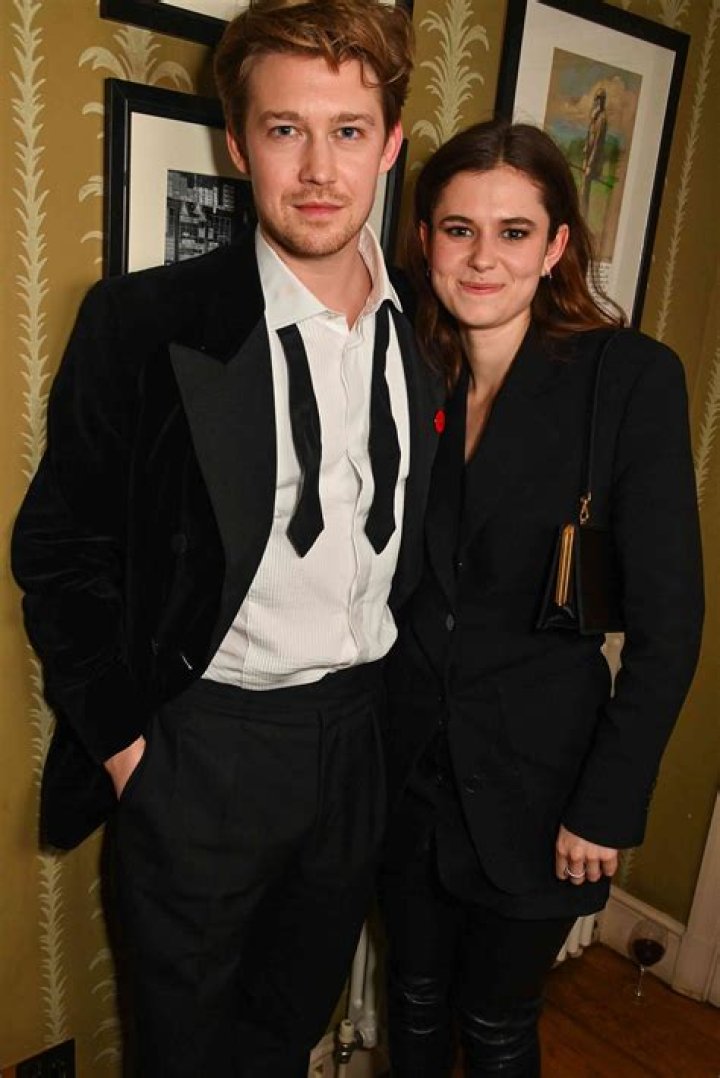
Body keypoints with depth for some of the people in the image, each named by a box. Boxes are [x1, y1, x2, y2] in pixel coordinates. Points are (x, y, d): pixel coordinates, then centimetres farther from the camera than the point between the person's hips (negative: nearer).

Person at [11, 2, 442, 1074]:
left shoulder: (429, 335, -2)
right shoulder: (143, 323, -16)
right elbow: (59, 551, -10)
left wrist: (396, 699, 7)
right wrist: (121, 741, -9)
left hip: (359, 731, 4)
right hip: (201, 745, -3)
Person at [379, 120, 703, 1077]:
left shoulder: (633, 378, -14)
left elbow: (668, 623, -13)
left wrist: (608, 809, -11)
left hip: (534, 781, -3)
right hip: (403, 770, 3)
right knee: (415, 1000, 24)